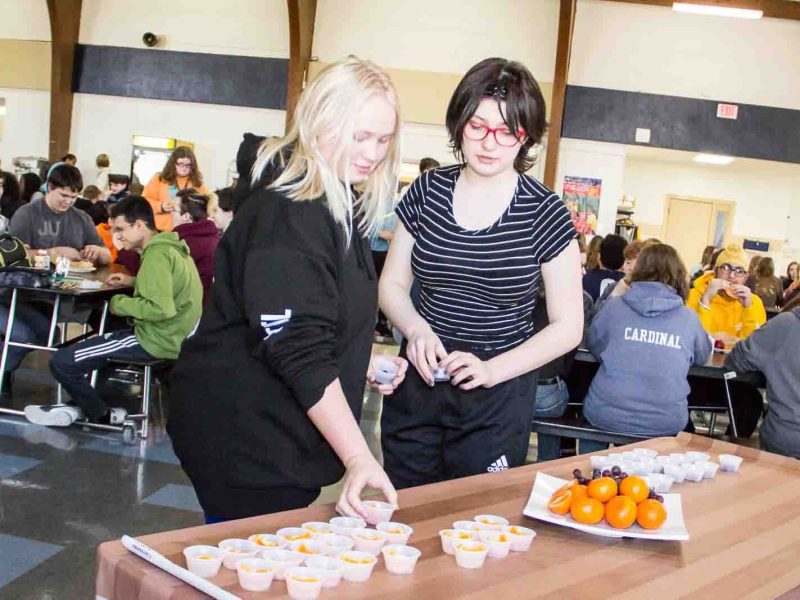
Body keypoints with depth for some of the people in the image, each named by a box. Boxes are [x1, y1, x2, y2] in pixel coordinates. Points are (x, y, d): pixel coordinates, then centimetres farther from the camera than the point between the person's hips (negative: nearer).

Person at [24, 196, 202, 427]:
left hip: (156, 341, -11)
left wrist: (120, 304, -14)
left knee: (62, 362, -9)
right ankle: (81, 405, 26)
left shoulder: (157, 254, -19)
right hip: (173, 336, 11)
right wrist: (134, 282, 12)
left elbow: (161, 308, -30)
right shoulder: (172, 246, 10)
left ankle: (105, 416, 12)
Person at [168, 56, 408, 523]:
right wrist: (357, 457, -32)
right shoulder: (286, 216, -20)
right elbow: (299, 352, -27)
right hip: (243, 441, -9)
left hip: (282, 438, 10)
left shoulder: (339, 208, 11)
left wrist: (362, 362, 9)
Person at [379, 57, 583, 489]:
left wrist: (491, 370, -17)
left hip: (497, 398, -3)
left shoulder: (544, 212, -8)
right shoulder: (427, 192, 1)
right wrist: (417, 328, -11)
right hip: (418, 381, 3)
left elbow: (567, 327, -5)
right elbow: (392, 284, 10)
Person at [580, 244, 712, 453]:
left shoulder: (614, 305, -3)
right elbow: (702, 356, 18)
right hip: (665, 422, 1)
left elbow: (593, 345, 13)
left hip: (607, 413, -1)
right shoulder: (690, 318, -1)